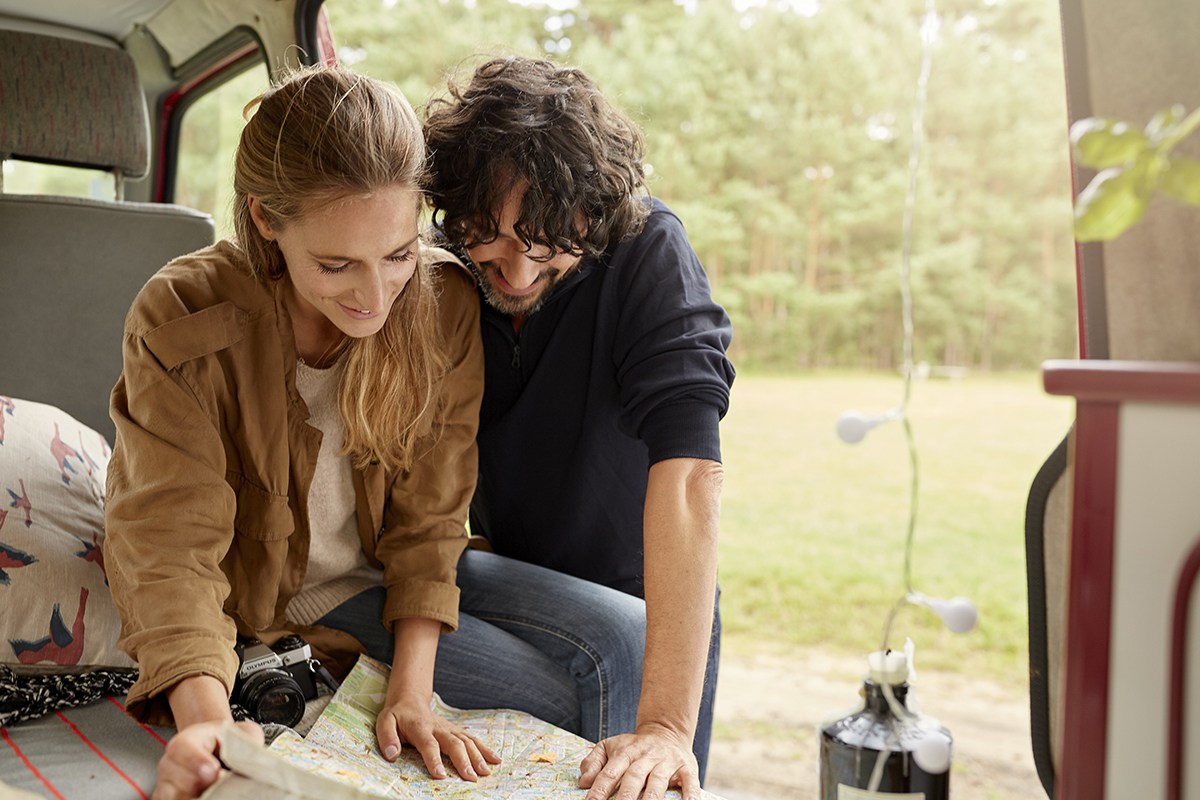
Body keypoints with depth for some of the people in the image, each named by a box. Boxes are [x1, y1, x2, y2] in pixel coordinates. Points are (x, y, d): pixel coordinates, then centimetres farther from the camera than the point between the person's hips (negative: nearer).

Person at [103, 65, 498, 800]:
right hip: (244, 599, 0)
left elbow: (428, 517, -14)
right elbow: (174, 544, -28)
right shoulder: (181, 322, -25)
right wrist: (206, 721, -44)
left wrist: (412, 693, -22)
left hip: (373, 597, 1)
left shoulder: (445, 305, -20)